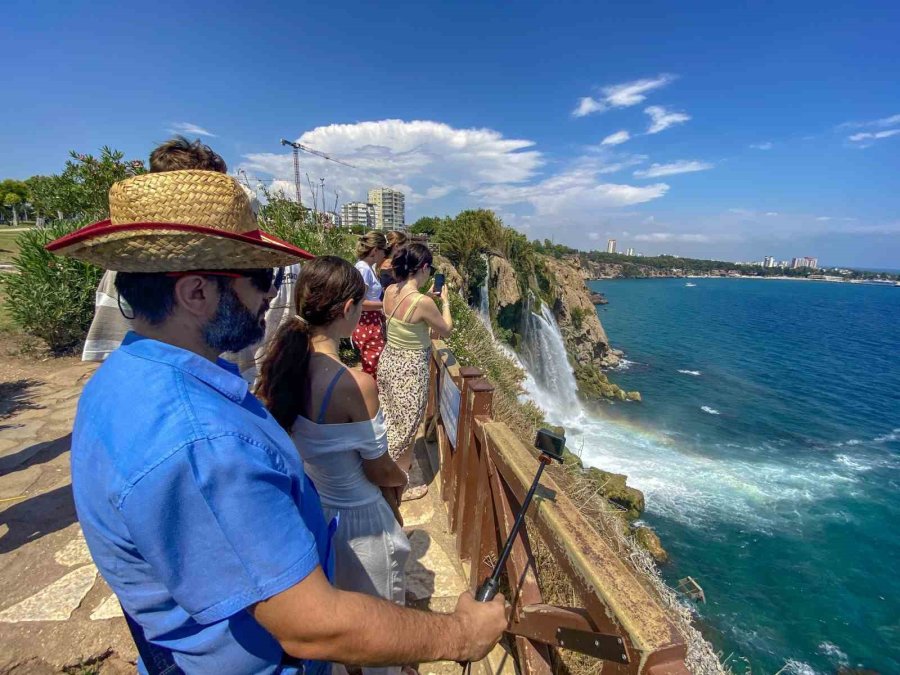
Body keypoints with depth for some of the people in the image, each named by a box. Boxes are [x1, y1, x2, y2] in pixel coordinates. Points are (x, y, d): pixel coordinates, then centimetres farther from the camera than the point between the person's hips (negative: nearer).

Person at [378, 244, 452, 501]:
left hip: (388, 361, 8)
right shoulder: (423, 302, -25)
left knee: (390, 421, 26)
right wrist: (445, 301, 4)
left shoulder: (390, 291, -4)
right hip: (410, 369, -7)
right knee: (406, 429, 11)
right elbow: (446, 330, -8)